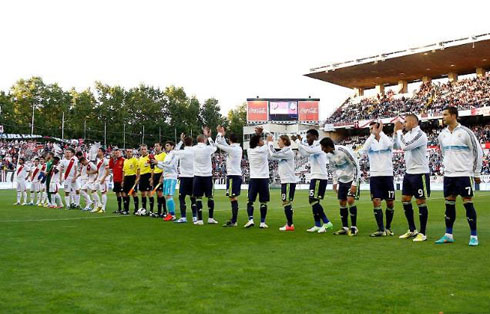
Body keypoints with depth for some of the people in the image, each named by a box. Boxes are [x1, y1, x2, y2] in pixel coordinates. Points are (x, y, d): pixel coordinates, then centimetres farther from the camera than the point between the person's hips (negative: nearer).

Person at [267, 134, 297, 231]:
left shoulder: (288, 152, -13)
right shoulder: (283, 152, 17)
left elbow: (273, 154, -19)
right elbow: (272, 156, 20)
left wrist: (270, 143, -6)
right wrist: (269, 143, 15)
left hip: (289, 181, -10)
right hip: (285, 181, 10)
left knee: (286, 203, -8)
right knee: (287, 203, 12)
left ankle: (290, 225, -4)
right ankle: (289, 224, 17)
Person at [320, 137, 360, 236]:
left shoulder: (344, 151, -24)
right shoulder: (329, 155, -2)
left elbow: (356, 166, -19)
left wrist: (354, 183, -21)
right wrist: (335, 182, 7)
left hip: (352, 178, -7)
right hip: (342, 180, 7)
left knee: (350, 200, -16)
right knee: (342, 203, 3)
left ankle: (354, 227, -6)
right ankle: (345, 228, 12)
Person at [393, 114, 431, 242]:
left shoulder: (420, 135, -18)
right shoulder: (408, 134, 9)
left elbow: (405, 146, -27)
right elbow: (396, 146, 19)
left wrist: (399, 131, -16)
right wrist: (396, 131, 7)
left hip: (420, 173, -9)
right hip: (409, 173, 9)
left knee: (421, 202, -2)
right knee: (405, 200, 11)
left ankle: (422, 233, 7)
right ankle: (412, 230, 21)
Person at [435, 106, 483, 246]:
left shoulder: (465, 132, -10)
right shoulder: (442, 134, 8)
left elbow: (478, 151, -5)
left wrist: (477, 173, -3)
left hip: (464, 174, -6)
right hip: (448, 175, 6)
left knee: (468, 203, -4)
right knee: (449, 203, 8)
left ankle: (474, 236, 4)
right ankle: (448, 235, 16)